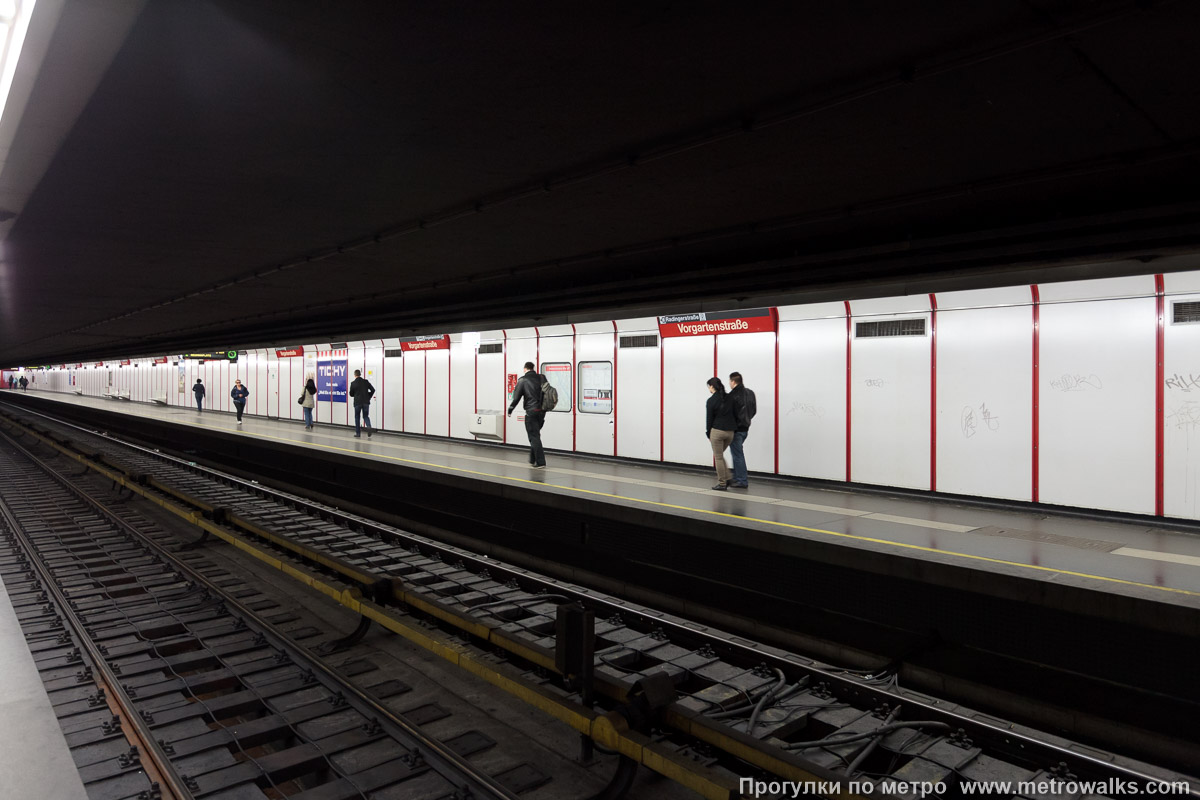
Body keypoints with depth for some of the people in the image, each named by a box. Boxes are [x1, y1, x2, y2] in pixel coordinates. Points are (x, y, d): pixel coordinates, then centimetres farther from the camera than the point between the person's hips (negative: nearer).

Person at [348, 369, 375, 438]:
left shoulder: (353, 383, -5)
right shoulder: (366, 381, 0)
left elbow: (351, 394, 2)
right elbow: (373, 390, -2)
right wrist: (369, 397, 9)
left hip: (357, 402, -2)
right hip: (366, 402, 2)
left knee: (357, 417, 12)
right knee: (366, 416, 11)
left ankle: (358, 433, 14)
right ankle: (369, 426, -19)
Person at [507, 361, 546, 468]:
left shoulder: (523, 380, -5)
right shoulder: (541, 378, 8)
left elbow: (516, 397, -6)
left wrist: (510, 410, 4)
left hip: (531, 411, -5)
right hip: (541, 411, 5)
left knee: (534, 436, 0)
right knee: (535, 435, 19)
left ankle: (540, 462, -5)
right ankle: (532, 460, 25)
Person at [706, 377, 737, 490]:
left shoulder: (711, 400, -9)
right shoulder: (729, 398, 6)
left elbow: (709, 418, -5)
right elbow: (734, 414, 10)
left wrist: (708, 434, 5)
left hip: (717, 430, -6)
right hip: (730, 431, 6)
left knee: (718, 457, 4)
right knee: (720, 455, 22)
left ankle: (722, 484, 7)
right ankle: (727, 478, 14)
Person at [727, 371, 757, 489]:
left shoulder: (732, 396, -18)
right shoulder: (750, 393, 8)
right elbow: (754, 410, 14)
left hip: (736, 429, -8)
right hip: (745, 428, 8)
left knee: (738, 454, -1)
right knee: (737, 453, 18)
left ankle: (742, 481, 2)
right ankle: (737, 478, 22)